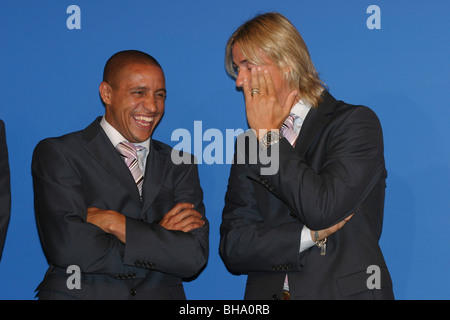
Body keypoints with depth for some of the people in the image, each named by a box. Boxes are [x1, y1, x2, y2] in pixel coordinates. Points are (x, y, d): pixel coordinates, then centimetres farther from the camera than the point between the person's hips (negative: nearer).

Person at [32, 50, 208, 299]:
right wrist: (160, 236, -4)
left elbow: (194, 259, 0)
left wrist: (116, 224, -8)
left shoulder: (180, 165, 11)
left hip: (159, 294, 3)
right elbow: (68, 249, -11)